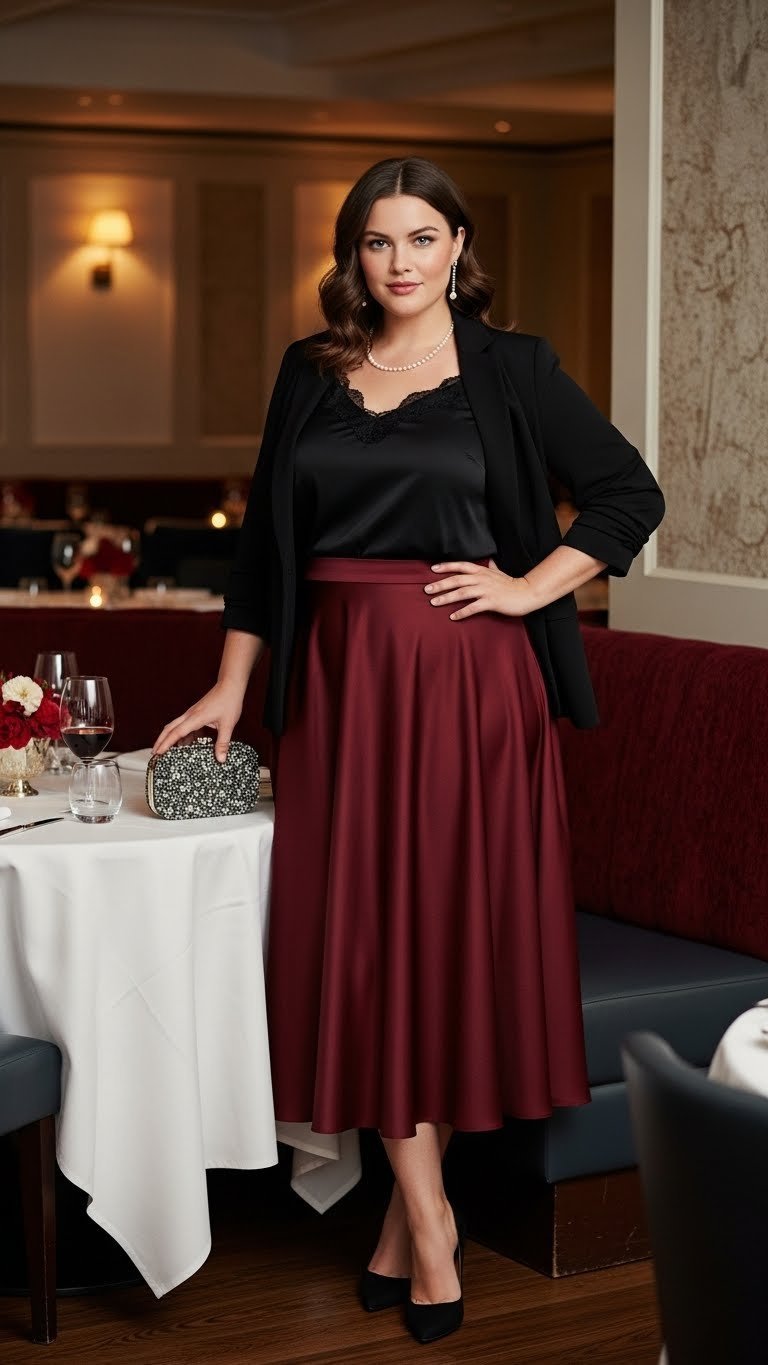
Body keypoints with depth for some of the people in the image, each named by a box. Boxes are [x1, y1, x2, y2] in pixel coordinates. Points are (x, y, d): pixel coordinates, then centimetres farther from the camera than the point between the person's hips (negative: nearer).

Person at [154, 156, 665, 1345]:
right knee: (362, 936, -1)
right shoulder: (311, 374, 11)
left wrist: (530, 586, -6)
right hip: (340, 681, 3)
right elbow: (267, 540, 14)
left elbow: (630, 494, 3)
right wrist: (231, 686, 10)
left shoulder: (510, 368, 2)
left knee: (453, 925, 1)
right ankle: (428, 1224, 7)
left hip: (467, 680, -2)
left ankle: (413, 1209, 16)